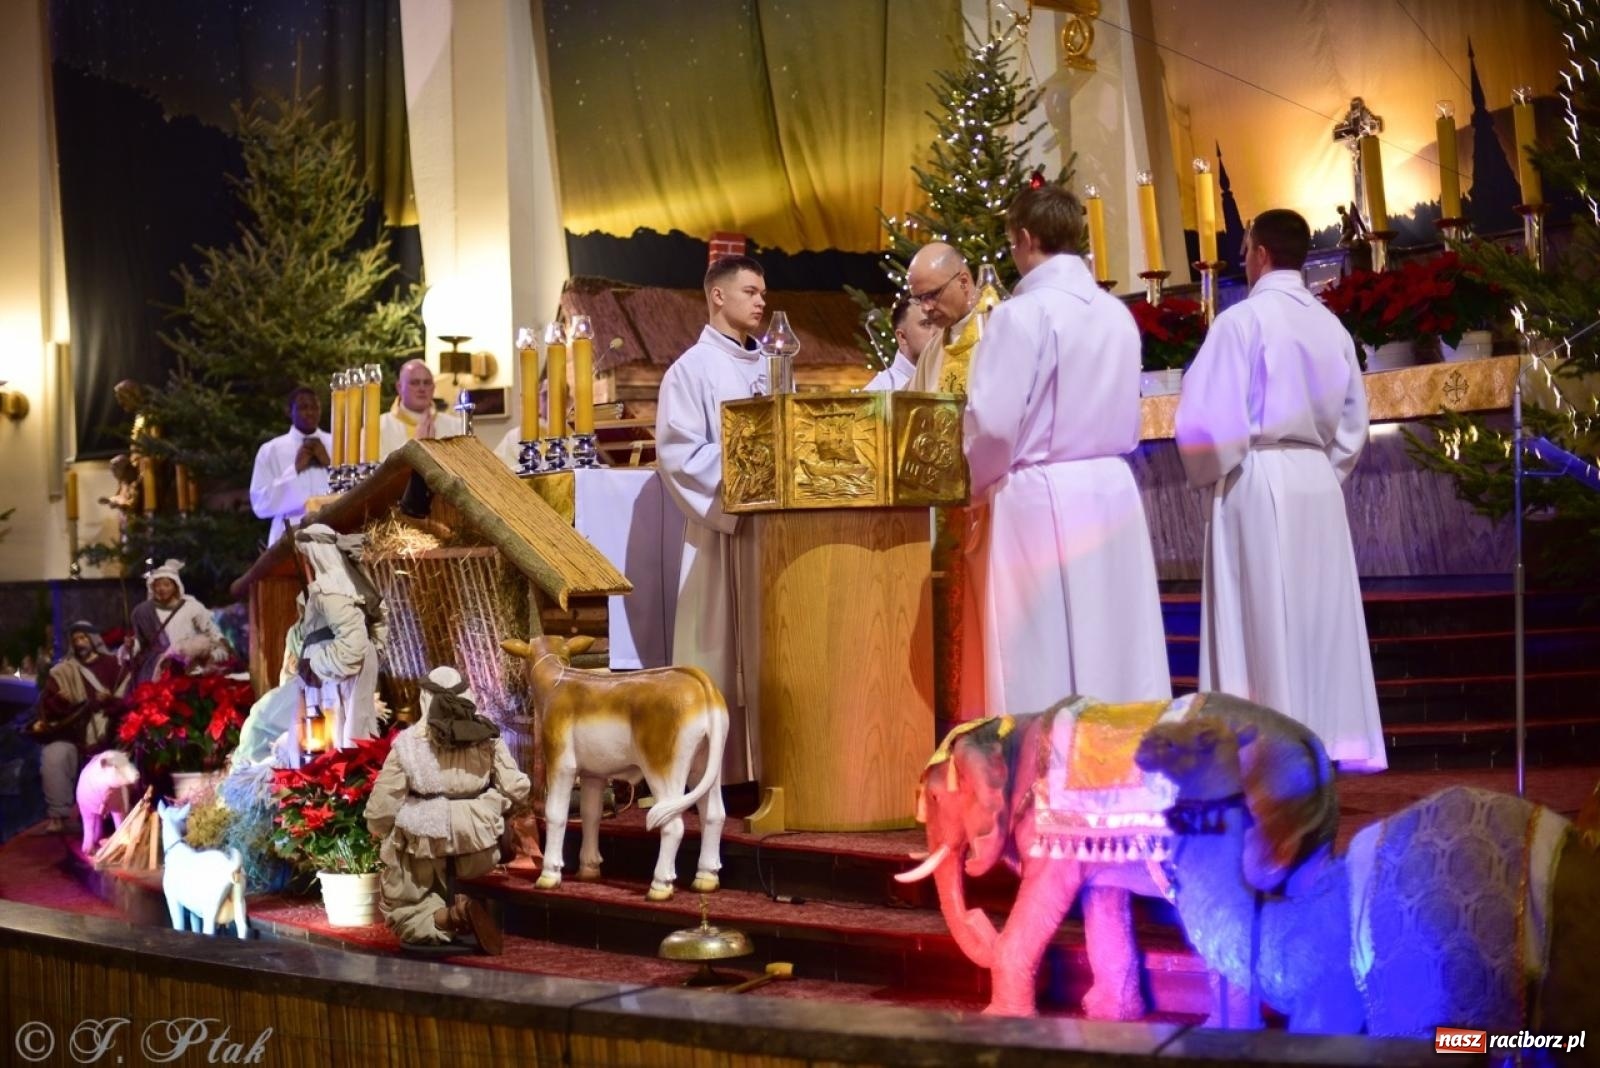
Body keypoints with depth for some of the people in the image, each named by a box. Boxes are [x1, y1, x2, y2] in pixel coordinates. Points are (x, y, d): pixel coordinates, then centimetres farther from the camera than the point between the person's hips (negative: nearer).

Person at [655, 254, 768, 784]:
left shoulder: (769, 366, 16)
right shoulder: (692, 368, -3)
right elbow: (679, 453, -11)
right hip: (722, 530, -6)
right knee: (722, 654, -4)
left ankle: (768, 766, 11)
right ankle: (718, 775, 0)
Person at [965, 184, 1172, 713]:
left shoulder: (1021, 315, -13)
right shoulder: (1118, 313, 7)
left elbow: (993, 421, -14)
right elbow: (1128, 416, 13)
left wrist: (982, 483, 3)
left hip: (1041, 496, -6)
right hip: (1112, 487, 6)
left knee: (1046, 655, 0)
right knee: (1117, 640, 10)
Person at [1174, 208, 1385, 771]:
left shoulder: (1243, 319, -9)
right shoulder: (1331, 325, 10)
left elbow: (1209, 415, -15)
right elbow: (1353, 421, 14)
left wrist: (1210, 475, -1)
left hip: (1258, 480, -6)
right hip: (1318, 480, 6)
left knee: (1262, 620, -2)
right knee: (1319, 618, 10)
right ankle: (1332, 739, 14)